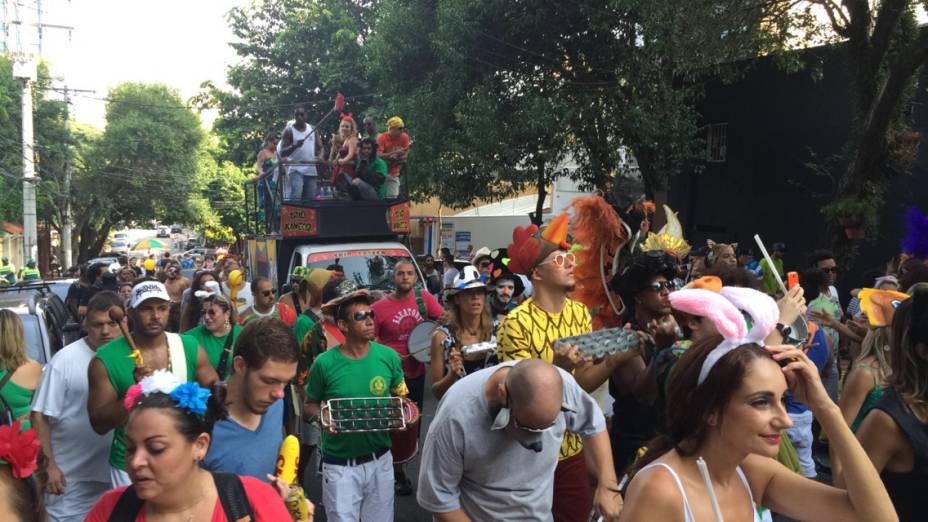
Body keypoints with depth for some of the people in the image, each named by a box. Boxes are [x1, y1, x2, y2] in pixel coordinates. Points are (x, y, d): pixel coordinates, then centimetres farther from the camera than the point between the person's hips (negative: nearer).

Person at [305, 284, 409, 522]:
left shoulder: (389, 356, -6)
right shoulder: (324, 363, -13)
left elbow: (401, 398, 6)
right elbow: (310, 404, 0)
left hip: (380, 459, 3)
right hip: (339, 463, -3)